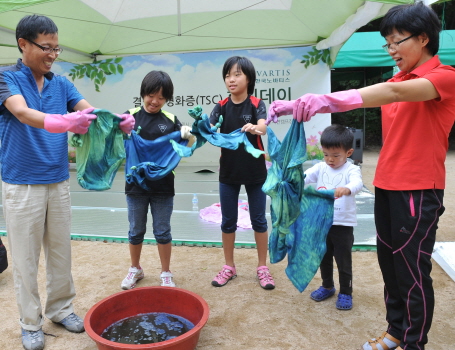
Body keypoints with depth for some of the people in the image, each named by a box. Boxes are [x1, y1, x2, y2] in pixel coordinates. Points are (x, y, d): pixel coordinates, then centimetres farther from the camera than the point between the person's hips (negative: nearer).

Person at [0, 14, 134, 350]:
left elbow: (90, 111, -8)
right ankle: (30, 322, 23)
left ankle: (61, 308, 31)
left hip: (59, 182, 4)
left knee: (61, 251, 13)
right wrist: (61, 121, -46)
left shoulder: (61, 84, 6)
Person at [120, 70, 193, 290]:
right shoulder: (131, 116, -3)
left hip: (163, 187, 0)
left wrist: (188, 136, -21)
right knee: (136, 231, 16)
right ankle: (135, 269, 36)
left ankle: (166, 274, 27)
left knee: (162, 231, 11)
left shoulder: (170, 120, -1)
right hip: (136, 184, 0)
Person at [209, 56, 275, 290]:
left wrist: (254, 128, -50)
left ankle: (262, 267, 23)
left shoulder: (257, 104, -7)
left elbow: (263, 126, -27)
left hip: (255, 171, -2)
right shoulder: (221, 107, 0)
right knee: (228, 220, 10)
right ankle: (229, 267, 27)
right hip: (228, 172, 3)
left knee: (258, 219, 8)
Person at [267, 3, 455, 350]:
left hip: (419, 190, -7)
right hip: (385, 186, 7)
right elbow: (360, 97, 2)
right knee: (389, 264, 15)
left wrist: (327, 99, -42)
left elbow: (396, 93, -30)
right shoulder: (398, 81, 14)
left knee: (413, 271, 3)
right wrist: (299, 106, -11)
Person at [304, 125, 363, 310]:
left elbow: (357, 183, -31)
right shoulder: (321, 167, 1)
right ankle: (327, 286, 38)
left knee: (343, 260, 8)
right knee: (324, 258, 18)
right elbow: (305, 176, -14)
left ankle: (345, 292, 26)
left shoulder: (351, 170, -10)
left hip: (343, 225, -4)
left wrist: (346, 189, -54)